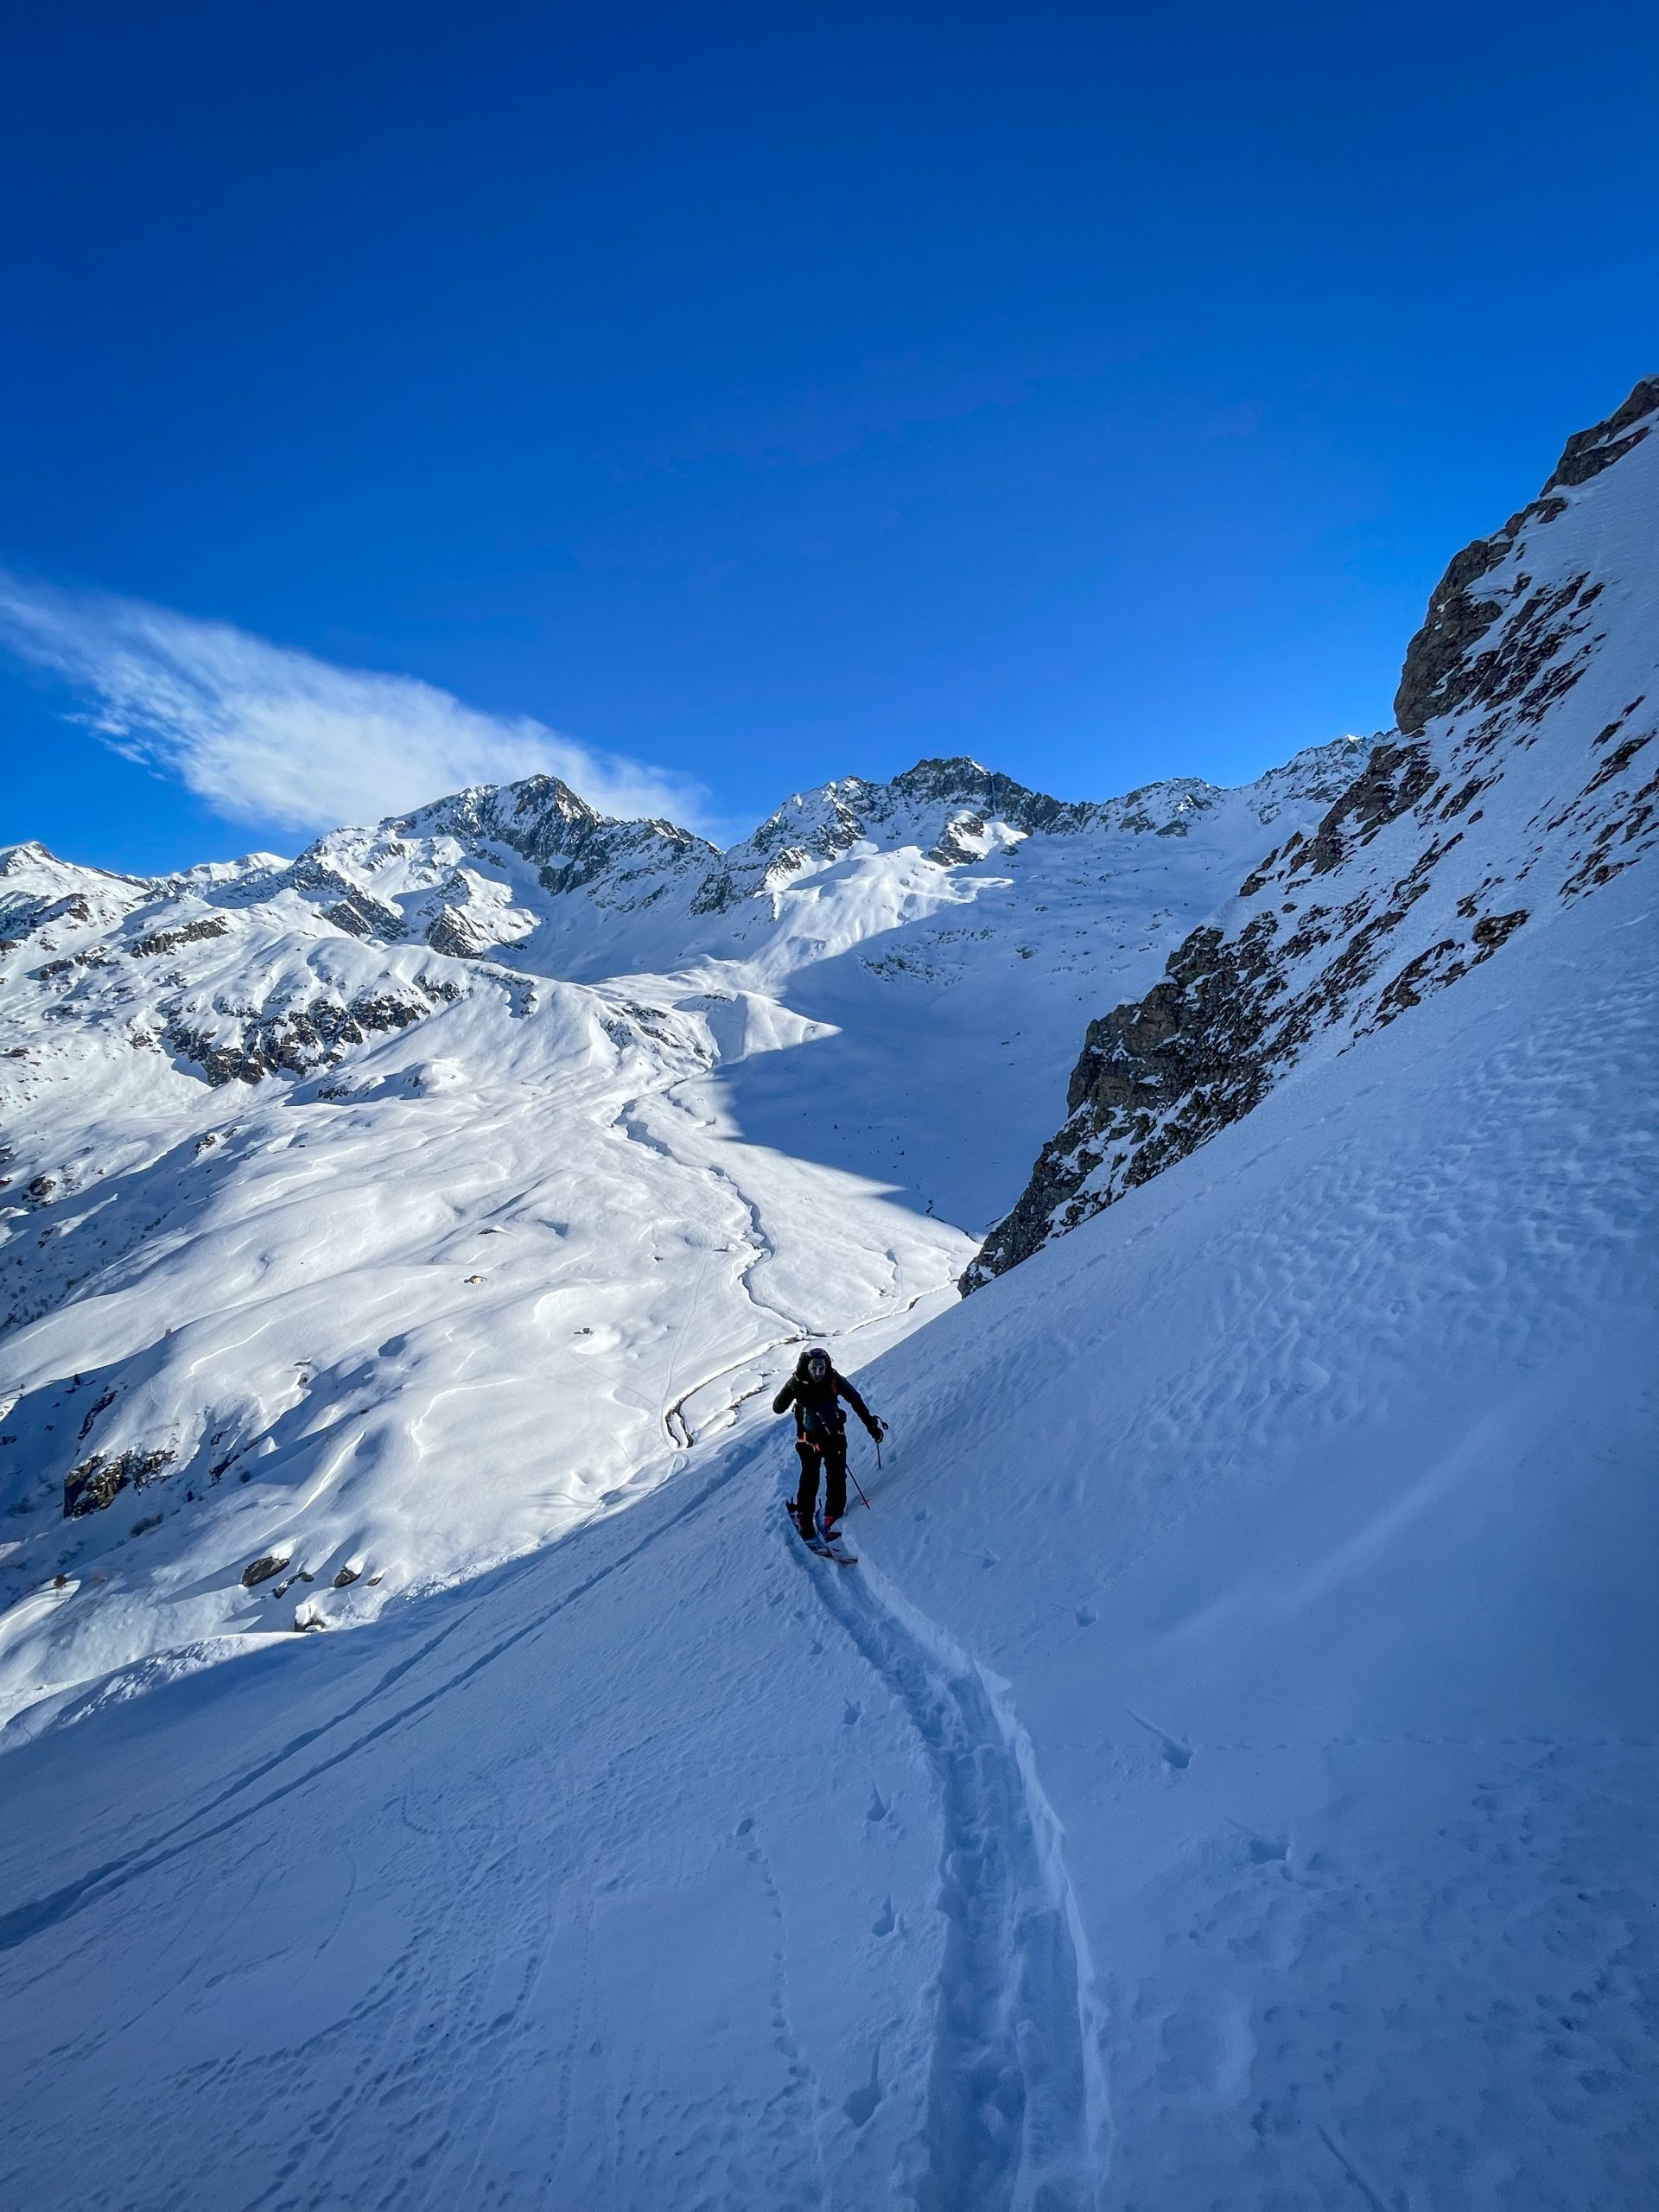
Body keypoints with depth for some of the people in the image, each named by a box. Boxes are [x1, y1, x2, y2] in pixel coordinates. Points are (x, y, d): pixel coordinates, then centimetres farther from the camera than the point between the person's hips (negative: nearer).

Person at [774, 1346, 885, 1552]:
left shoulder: (835, 1381, -10)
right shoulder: (798, 1383, -12)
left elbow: (856, 1401, 1)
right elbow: (778, 1408, -16)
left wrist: (872, 1424, 3)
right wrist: (791, 1390, -33)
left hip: (835, 1436, 1)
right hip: (809, 1439, -1)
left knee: (837, 1479, -10)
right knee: (810, 1481, -7)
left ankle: (833, 1520, -5)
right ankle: (804, 1521, 9)